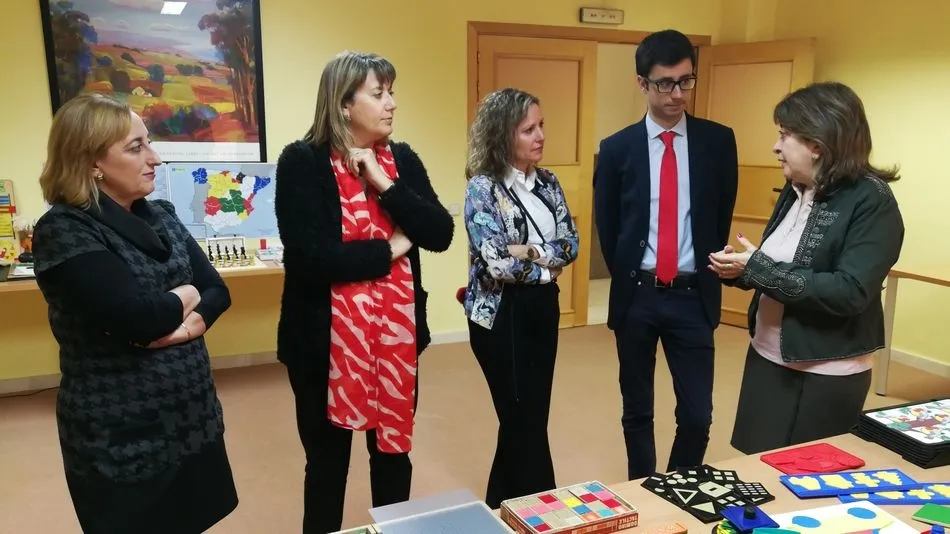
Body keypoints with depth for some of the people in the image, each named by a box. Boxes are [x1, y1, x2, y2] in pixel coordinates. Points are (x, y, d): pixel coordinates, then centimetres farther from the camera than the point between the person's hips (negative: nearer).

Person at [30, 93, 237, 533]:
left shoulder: (160, 216, 7)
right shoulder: (64, 231, -14)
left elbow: (218, 290, 4)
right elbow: (136, 318, -27)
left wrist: (190, 323, -16)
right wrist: (185, 296, -7)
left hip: (193, 418, 6)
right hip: (120, 439, -6)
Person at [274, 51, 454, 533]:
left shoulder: (402, 159, 4)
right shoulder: (303, 162, -10)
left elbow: (441, 234, -6)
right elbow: (308, 255, -21)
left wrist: (384, 184, -15)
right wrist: (388, 250, -13)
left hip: (397, 333, 4)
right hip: (326, 337, -4)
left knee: (394, 451, 18)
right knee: (327, 462, 14)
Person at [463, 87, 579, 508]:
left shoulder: (547, 182, 6)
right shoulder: (483, 187, -13)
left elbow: (571, 244, 1)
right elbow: (497, 263, -21)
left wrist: (529, 251, -16)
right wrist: (548, 265, -8)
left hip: (542, 308, 7)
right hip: (501, 314, -7)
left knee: (528, 417, 16)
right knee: (525, 420, 4)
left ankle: (504, 506, 35)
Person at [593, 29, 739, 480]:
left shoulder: (718, 141, 1)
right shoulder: (616, 148, -1)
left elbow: (723, 215, 7)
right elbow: (606, 226, 6)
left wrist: (705, 274, 7)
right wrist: (628, 279, 9)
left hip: (693, 295, 0)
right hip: (636, 295, 0)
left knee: (698, 413, 2)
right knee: (637, 410, 13)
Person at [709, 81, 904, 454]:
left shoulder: (872, 201, -16)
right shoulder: (795, 191, 6)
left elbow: (850, 293, -26)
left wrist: (757, 269, -24)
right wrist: (740, 269, -7)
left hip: (824, 377, -7)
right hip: (766, 359, 7)